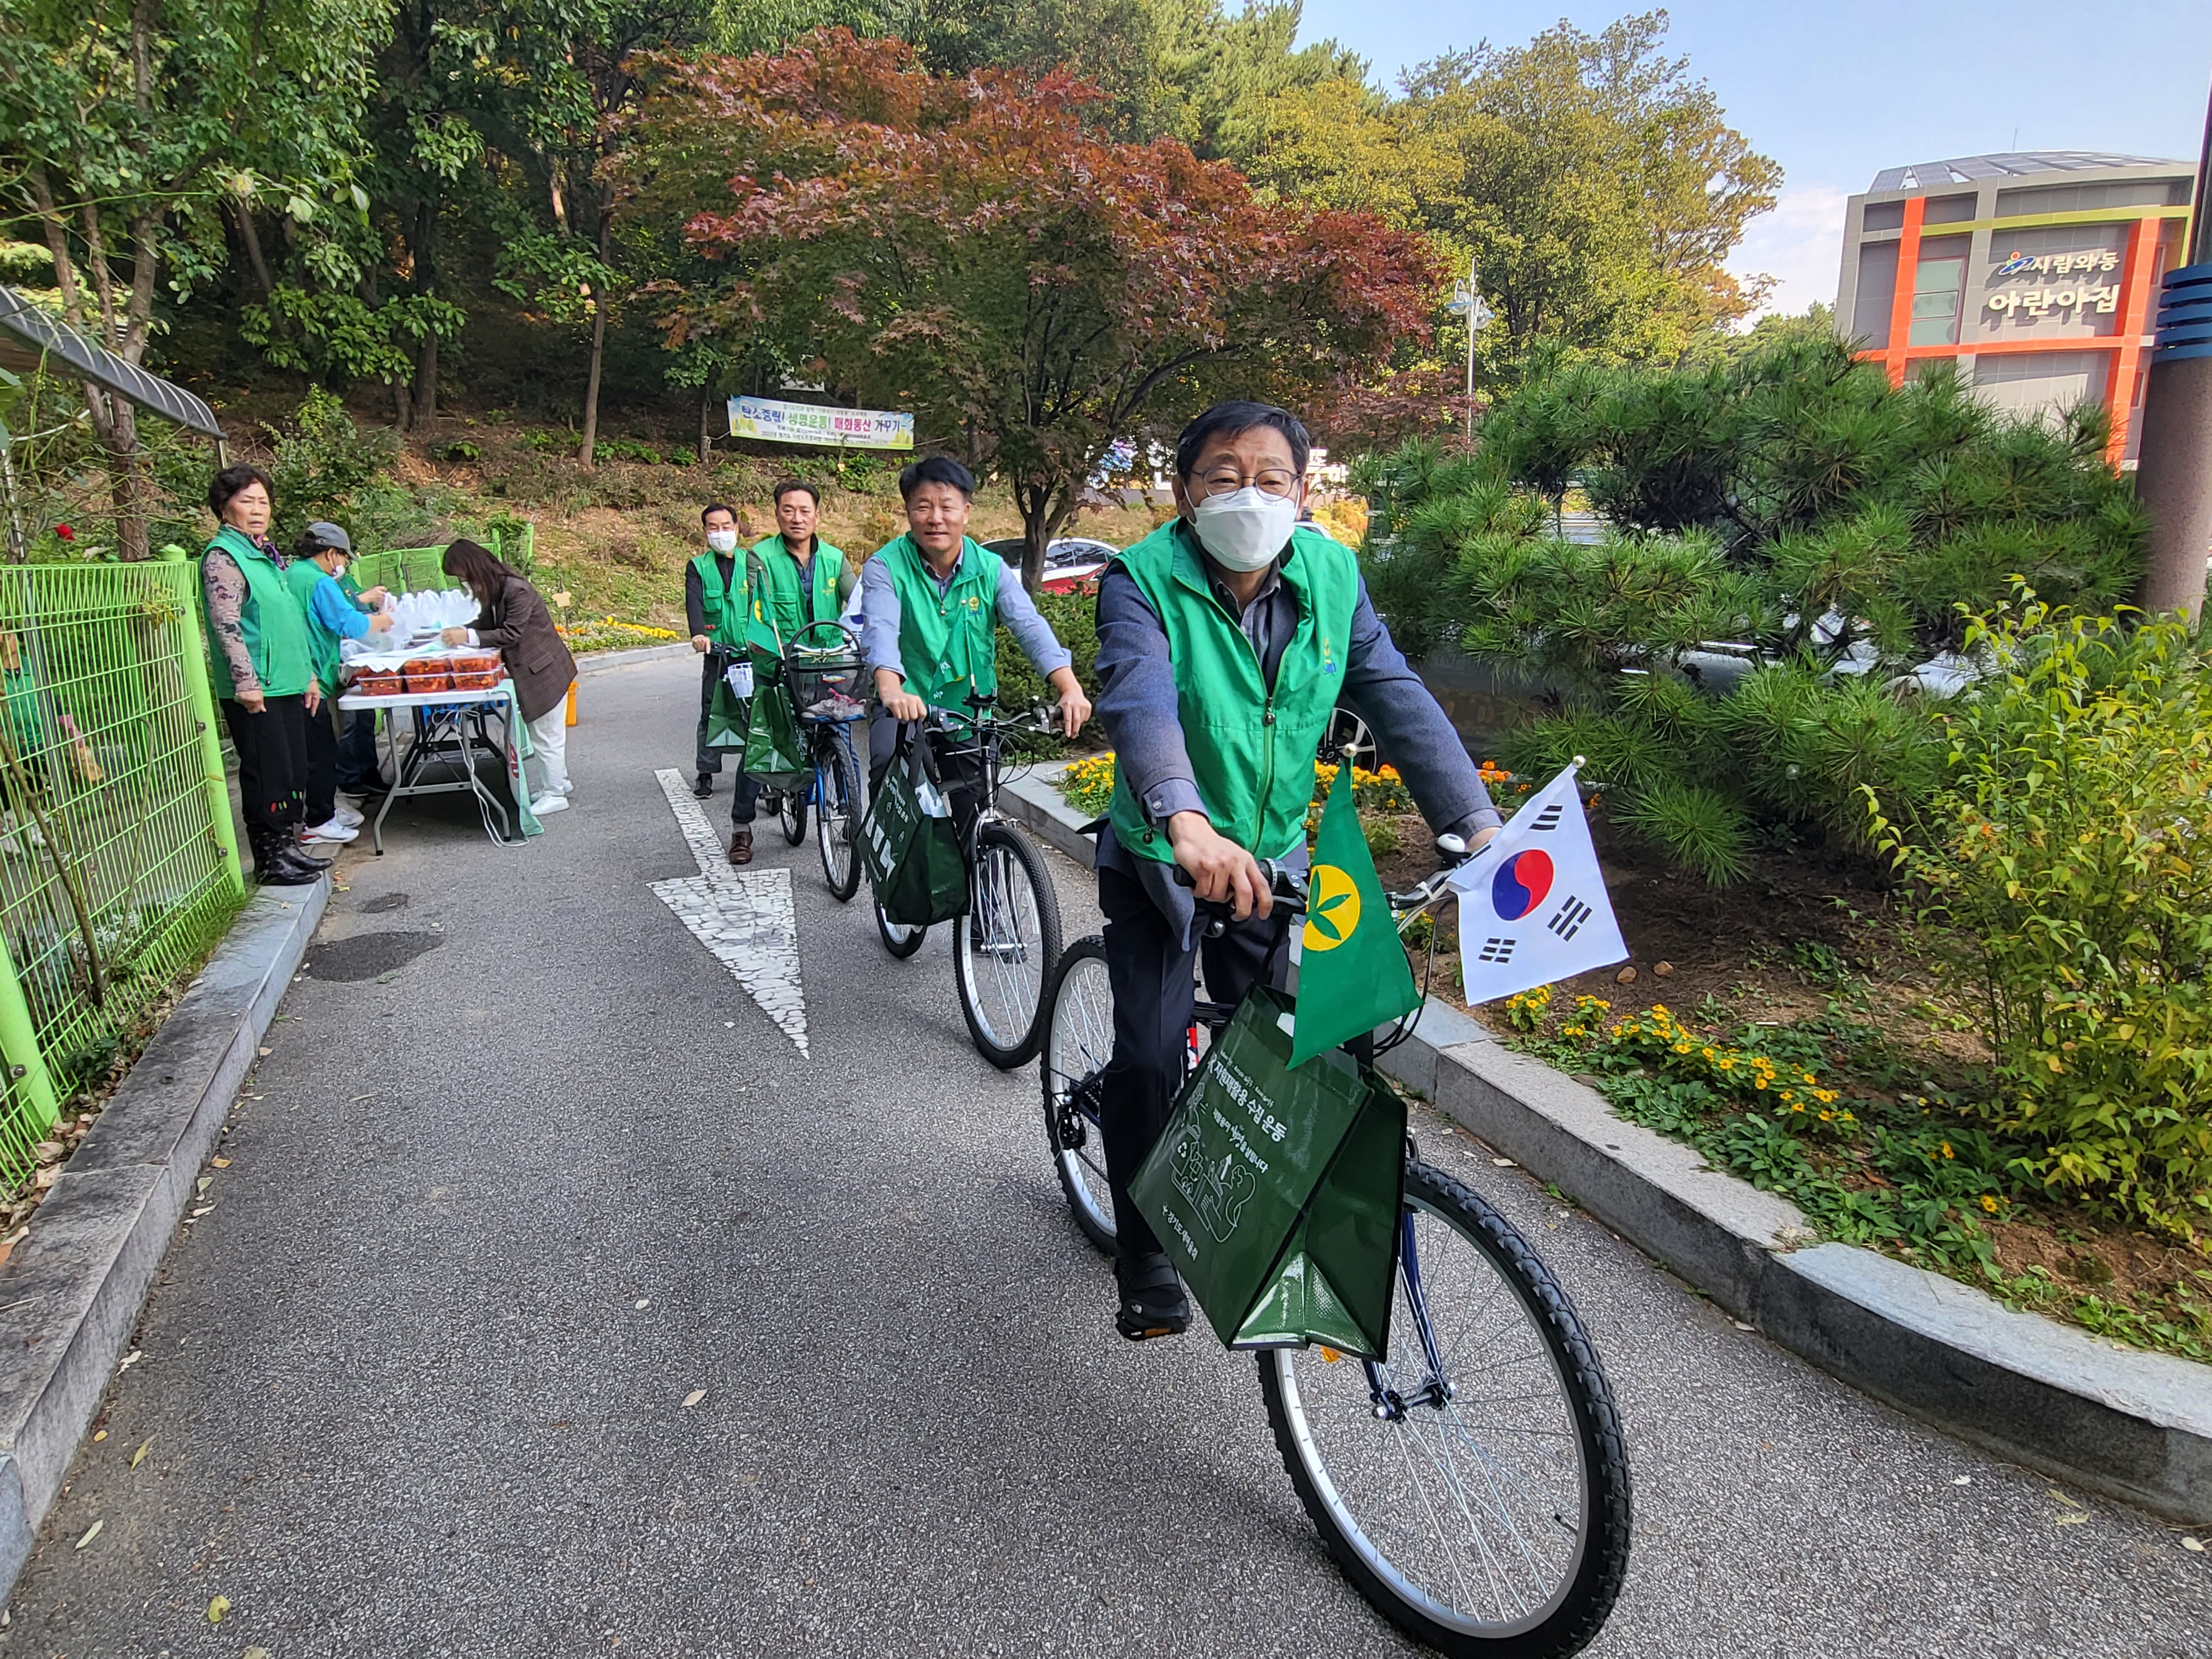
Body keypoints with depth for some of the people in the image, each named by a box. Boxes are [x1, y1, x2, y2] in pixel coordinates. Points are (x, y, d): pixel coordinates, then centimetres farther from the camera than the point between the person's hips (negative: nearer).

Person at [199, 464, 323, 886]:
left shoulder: (268, 555, 18)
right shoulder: (223, 557, -10)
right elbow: (226, 626, -17)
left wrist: (309, 674, 21)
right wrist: (247, 683, -21)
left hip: (288, 685, 9)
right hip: (256, 692, -9)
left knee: (294, 770, 13)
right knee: (267, 774, -3)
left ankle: (287, 846, 24)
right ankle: (270, 861, 6)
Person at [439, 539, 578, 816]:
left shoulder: (516, 590, -24)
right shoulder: (495, 590, 5)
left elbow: (510, 634, -25)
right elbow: (486, 622, 11)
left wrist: (469, 637, -24)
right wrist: (458, 633, -6)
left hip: (544, 671, -10)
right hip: (529, 670, 10)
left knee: (546, 735, -1)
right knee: (543, 732, 19)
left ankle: (554, 795, 9)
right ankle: (558, 781, 32)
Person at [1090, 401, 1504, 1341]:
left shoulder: (1331, 575, -8)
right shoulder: (1144, 581, -20)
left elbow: (1397, 698, -14)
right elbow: (1138, 700, -38)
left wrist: (1480, 828, -25)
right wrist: (1187, 822, -57)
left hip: (1271, 857, 4)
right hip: (1159, 857, -3)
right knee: (1149, 1059, -8)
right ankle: (1145, 1262, 16)